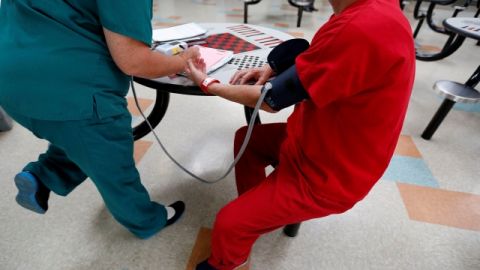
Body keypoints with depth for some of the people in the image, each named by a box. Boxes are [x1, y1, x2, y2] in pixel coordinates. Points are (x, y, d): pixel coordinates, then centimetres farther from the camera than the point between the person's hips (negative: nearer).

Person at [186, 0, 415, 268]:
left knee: (228, 224, -8)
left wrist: (207, 83, -7)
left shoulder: (361, 28, -32)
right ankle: (256, 208, 38)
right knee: (246, 138, 20)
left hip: (327, 174, -9)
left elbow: (270, 99, -22)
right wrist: (273, 69, -1)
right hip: (319, 138, 10)